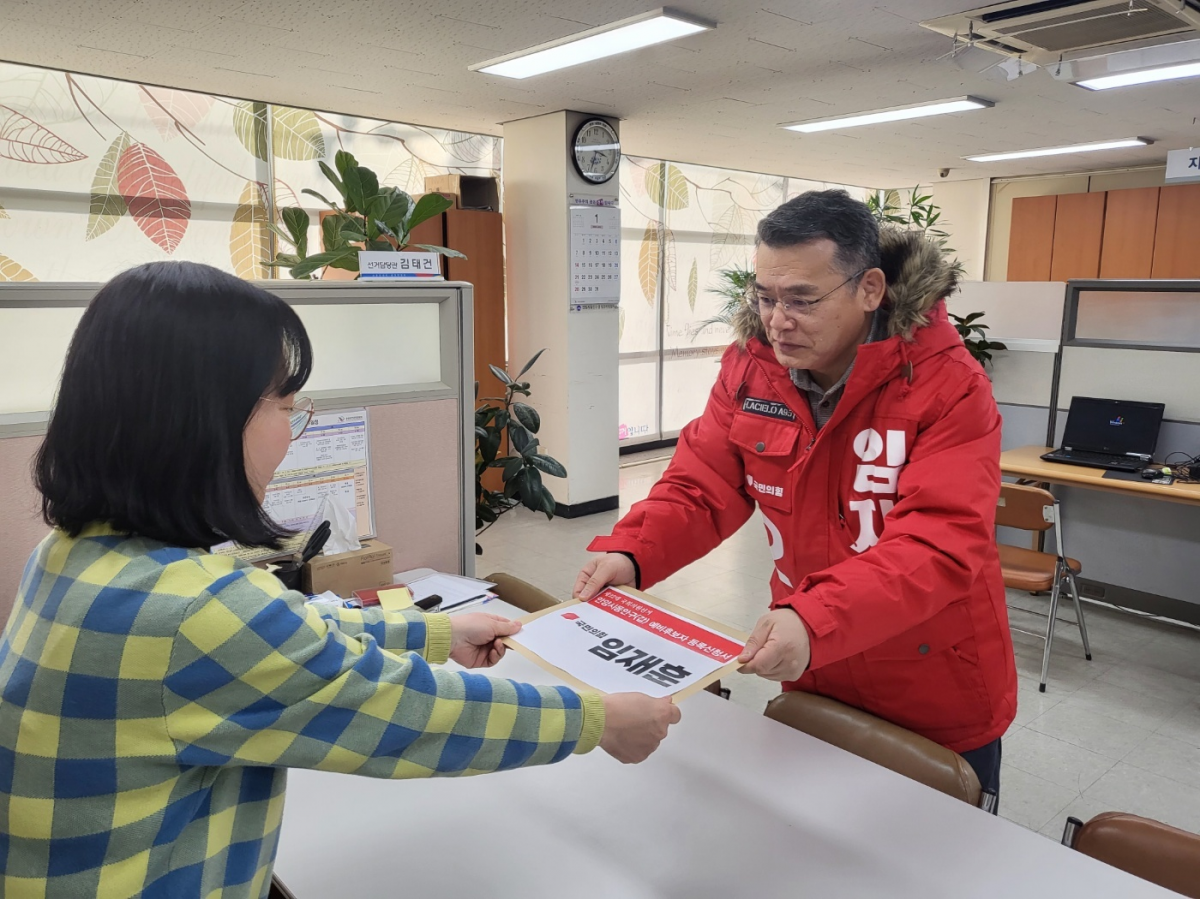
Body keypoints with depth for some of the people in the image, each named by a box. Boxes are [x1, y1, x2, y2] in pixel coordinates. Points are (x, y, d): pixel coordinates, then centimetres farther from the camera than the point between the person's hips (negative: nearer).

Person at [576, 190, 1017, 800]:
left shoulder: (949, 386, -23)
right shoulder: (750, 366, -8)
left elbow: (940, 544, -33)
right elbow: (700, 489, -9)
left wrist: (816, 622, -48)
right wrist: (629, 552, -29)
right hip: (812, 686, 4)